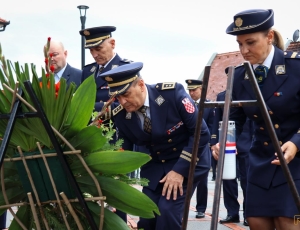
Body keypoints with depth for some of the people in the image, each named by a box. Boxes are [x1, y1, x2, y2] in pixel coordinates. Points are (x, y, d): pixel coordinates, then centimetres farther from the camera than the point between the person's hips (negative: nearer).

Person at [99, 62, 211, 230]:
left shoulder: (172, 92, -24)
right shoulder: (121, 115, -10)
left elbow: (200, 132, -19)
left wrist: (180, 170, -22)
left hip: (188, 161, -4)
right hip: (155, 165, 5)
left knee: (168, 211, -20)